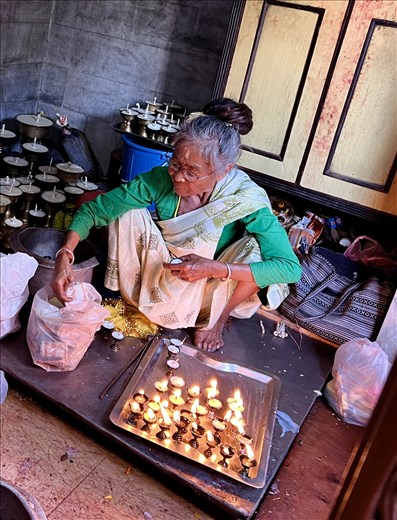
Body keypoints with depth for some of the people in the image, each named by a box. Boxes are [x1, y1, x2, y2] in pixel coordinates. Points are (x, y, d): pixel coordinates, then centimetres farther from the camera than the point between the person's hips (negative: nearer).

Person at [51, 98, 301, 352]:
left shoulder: (248, 198, -28)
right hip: (163, 282, 1)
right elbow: (94, 209, -18)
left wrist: (215, 269, -40)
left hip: (209, 290, 0)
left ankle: (217, 320, -2)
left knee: (257, 247, -29)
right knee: (132, 213, -23)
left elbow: (290, 268, -33)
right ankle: (130, 298, -1)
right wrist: (65, 255, -34)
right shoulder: (161, 178, -23)